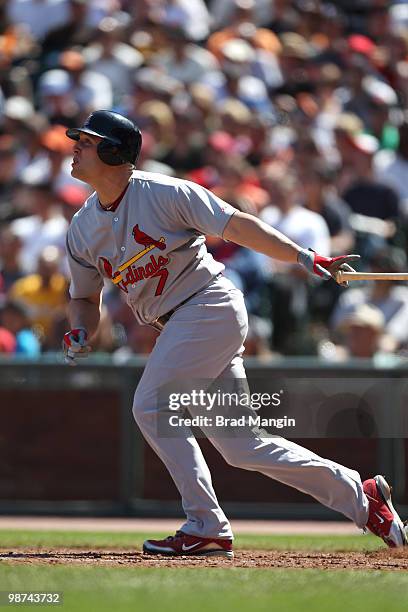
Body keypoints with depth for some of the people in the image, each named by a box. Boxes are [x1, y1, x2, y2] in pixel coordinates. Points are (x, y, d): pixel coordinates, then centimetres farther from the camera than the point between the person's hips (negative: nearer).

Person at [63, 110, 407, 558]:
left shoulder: (163, 194, -12)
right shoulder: (82, 229, 7)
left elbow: (235, 225, -15)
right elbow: (84, 296, 18)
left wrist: (304, 259, -23)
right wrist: (80, 334, -4)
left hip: (210, 306, -7)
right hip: (177, 326, 7)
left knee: (151, 407, -17)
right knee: (241, 445, 5)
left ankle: (205, 529, -10)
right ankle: (360, 495, 16)